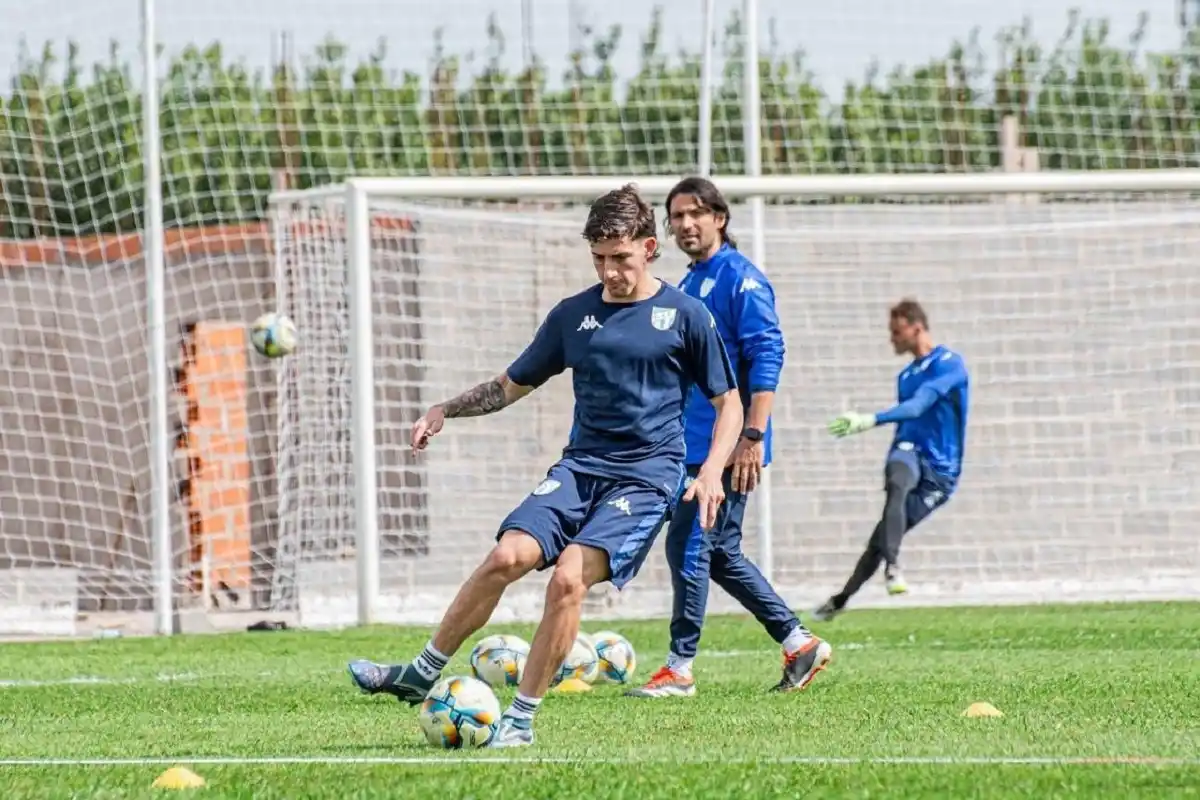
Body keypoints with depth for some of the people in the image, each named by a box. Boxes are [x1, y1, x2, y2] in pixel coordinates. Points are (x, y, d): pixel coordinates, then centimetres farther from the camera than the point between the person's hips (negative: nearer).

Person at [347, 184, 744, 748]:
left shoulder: (685, 316, 1)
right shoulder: (574, 315, 11)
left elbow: (728, 403, 5)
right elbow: (511, 385, 22)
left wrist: (711, 472, -11)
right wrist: (444, 410, 7)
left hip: (647, 475, -4)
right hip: (580, 467, 4)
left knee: (568, 578, -24)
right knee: (507, 556, -19)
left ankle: (521, 718, -14)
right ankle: (420, 676, -4)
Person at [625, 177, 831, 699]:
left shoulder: (740, 279, -10)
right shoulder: (688, 286, 17)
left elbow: (767, 357, -18)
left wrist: (753, 436, -24)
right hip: (696, 445, 9)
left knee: (689, 547, -9)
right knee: (720, 553, 12)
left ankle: (680, 669, -4)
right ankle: (799, 644, 19)